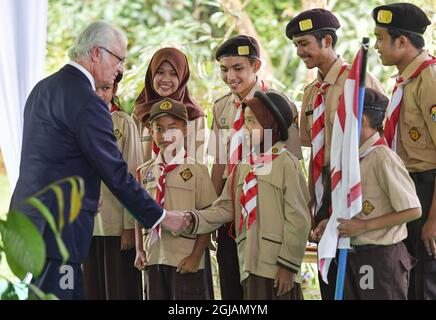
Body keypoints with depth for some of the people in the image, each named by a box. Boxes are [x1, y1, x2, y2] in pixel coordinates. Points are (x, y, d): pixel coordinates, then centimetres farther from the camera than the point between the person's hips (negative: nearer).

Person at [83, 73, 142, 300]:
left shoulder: (124, 123, -3)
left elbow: (132, 177, -5)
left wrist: (130, 226, -10)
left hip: (117, 225, -4)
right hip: (87, 224, 4)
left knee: (120, 289, -1)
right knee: (92, 289, 7)